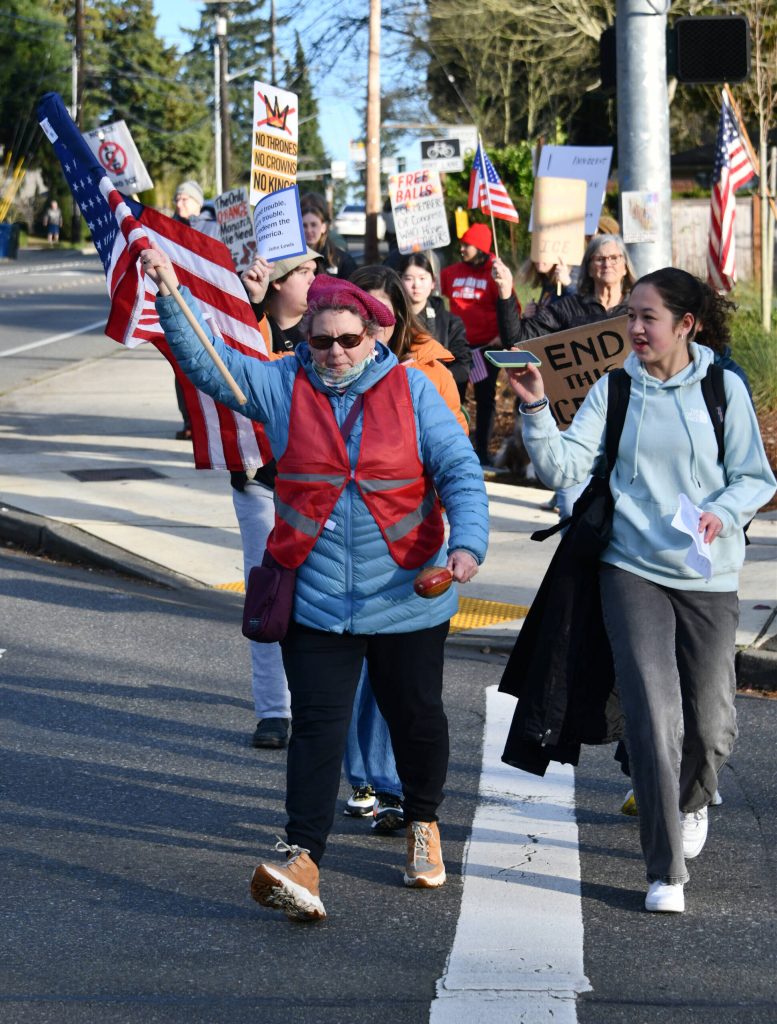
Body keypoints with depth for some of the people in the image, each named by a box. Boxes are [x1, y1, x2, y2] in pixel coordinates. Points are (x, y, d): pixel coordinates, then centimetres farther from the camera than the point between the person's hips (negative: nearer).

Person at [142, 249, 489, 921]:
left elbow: (458, 469, -3)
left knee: (416, 715, 14)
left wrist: (467, 541, -17)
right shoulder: (282, 385, 4)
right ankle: (302, 863, -15)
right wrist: (169, 296, -14)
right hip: (316, 600, 0)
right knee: (318, 724, -8)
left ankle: (424, 824, 40)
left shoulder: (411, 388, 0)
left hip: (408, 599, 0)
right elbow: (207, 362, -2)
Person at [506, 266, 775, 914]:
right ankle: (666, 873, -4)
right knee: (654, 719, -12)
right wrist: (536, 406, -18)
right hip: (633, 570, -1)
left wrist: (722, 512, -15)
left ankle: (692, 803, 44)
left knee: (711, 725, 7)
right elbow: (564, 467, -5)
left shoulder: (724, 389, 0)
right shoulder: (615, 389, 2)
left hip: (709, 576, 1)